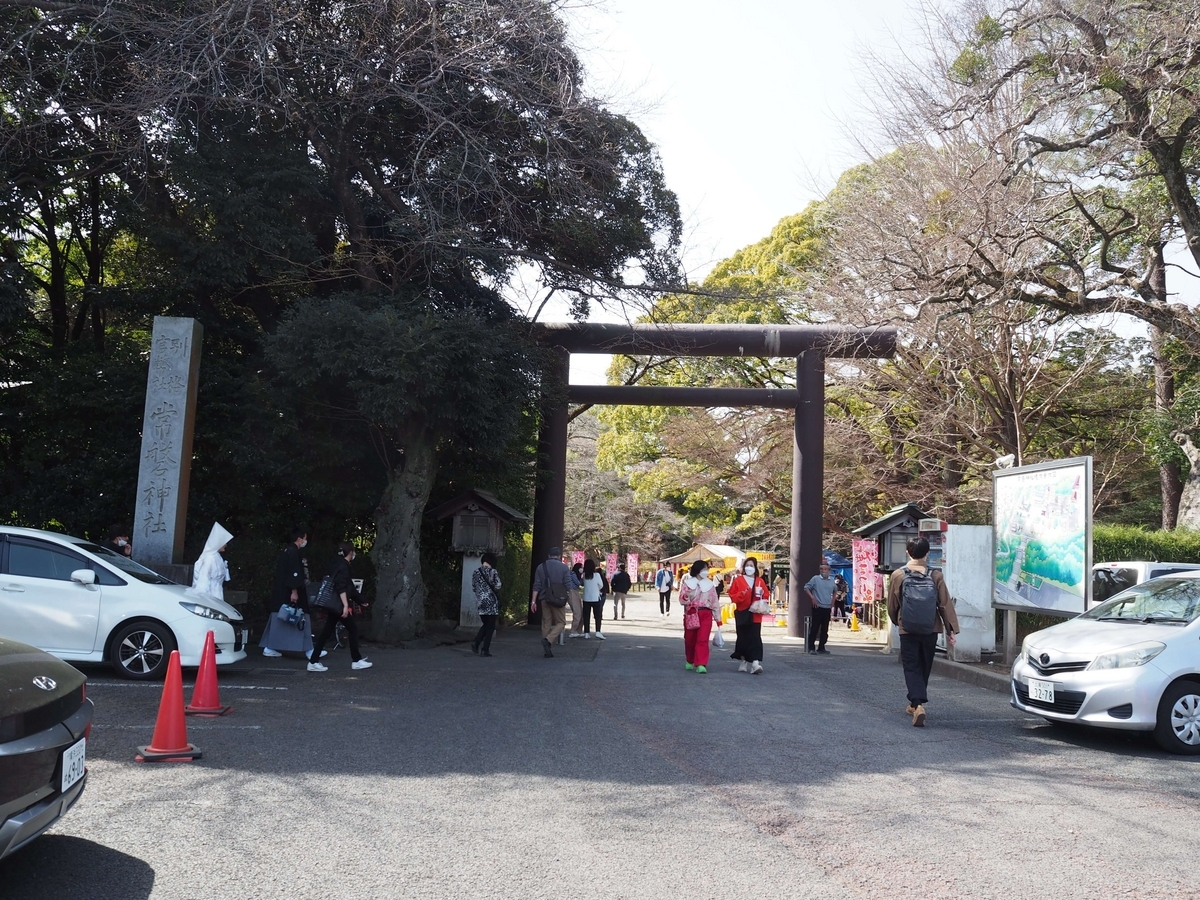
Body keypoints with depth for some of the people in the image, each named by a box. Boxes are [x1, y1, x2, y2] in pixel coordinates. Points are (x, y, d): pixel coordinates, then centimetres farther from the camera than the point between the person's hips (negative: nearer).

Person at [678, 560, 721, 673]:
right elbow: (682, 600, -2)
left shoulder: (710, 584, 8)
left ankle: (701, 665, -14)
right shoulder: (687, 583, 2)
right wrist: (686, 596, -24)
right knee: (690, 639, 10)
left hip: (706, 614, 0)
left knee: (703, 639, -11)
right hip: (691, 614, 0)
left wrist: (717, 615, 5)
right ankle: (689, 661, 32)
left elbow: (715, 600, 9)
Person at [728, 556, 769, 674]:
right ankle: (744, 661, 22)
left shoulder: (760, 581, 7)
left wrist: (762, 602, -11)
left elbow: (766, 595, 8)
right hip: (742, 614, 0)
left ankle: (755, 662, -18)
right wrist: (742, 594, -18)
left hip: (755, 614, 0)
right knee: (743, 637, 6)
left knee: (755, 638, -10)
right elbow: (732, 596, -2)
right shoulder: (738, 580, 3)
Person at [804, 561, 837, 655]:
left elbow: (834, 592, 22)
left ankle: (821, 647, 17)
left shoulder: (832, 580, 8)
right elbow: (806, 587, -2)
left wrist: (832, 604, 16)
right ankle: (811, 647, -3)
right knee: (815, 628, -6)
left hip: (827, 608, 5)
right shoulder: (815, 579, -5)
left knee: (825, 629, 8)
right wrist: (812, 598, -11)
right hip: (818, 608, -5)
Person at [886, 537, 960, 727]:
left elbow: (892, 606, 2)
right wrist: (951, 630, 3)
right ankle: (915, 703, 30)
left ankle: (918, 704, -17)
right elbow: (945, 604, -4)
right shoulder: (935, 576, -5)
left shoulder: (898, 576, -6)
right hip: (931, 630, 2)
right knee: (924, 668, 18)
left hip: (908, 630, -2)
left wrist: (897, 621, 21)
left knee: (911, 668, 2)